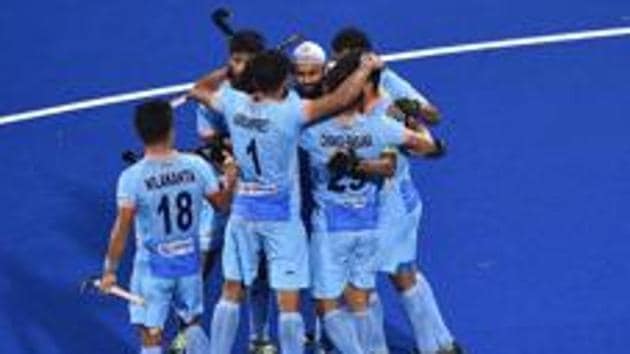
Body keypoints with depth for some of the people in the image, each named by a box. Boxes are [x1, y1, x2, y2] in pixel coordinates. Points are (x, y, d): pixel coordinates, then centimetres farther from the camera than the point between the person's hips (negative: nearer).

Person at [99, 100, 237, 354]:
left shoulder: (132, 178, -18)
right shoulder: (196, 166, -11)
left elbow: (122, 229, -18)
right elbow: (222, 204, 2)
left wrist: (110, 270, -10)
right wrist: (230, 181, 18)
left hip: (153, 267, -3)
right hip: (190, 262, 3)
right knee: (193, 323, 24)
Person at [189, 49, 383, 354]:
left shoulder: (234, 103, -6)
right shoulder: (289, 112, -21)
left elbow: (198, 89, 14)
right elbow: (341, 99, -23)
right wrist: (367, 67, -9)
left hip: (243, 211, 5)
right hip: (281, 216, -5)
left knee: (231, 292, 14)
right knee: (288, 301, 0)